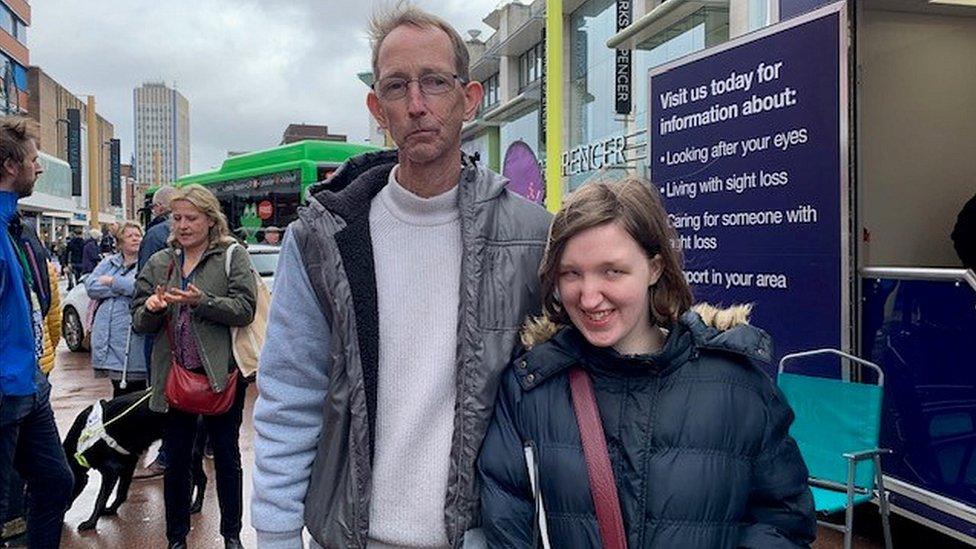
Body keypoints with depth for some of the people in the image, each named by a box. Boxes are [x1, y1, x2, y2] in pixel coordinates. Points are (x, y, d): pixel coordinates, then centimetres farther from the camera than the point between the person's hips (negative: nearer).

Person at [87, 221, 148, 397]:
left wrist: (112, 282, -6)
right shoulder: (109, 262, 18)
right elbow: (90, 287, 4)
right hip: (108, 333, 5)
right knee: (118, 387, 11)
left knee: (135, 384, -4)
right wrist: (123, 289, -7)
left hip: (132, 333, -4)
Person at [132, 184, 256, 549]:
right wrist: (151, 308, -14)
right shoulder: (159, 263, 9)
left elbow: (244, 309, -13)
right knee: (175, 460, 11)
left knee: (226, 457, 10)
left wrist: (200, 301, -25)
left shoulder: (233, 257, -2)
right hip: (175, 374, 3)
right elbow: (140, 323, 8)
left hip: (221, 373, -3)